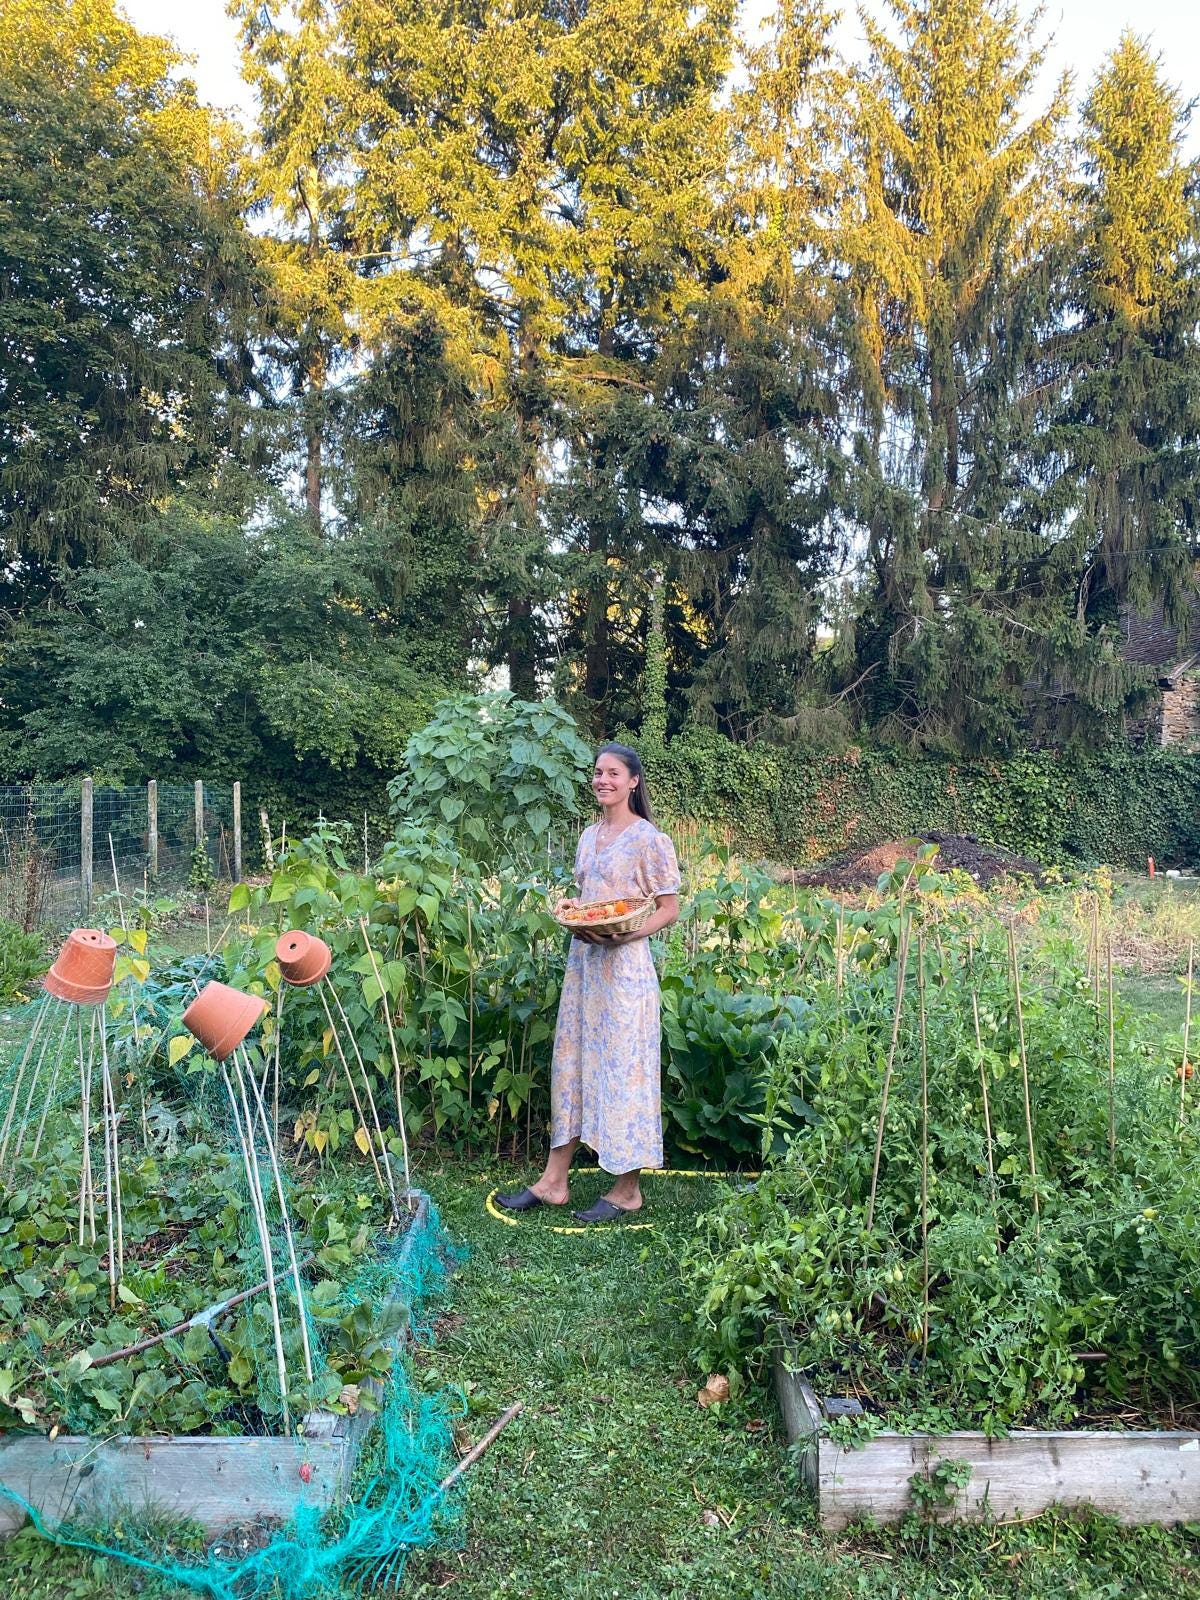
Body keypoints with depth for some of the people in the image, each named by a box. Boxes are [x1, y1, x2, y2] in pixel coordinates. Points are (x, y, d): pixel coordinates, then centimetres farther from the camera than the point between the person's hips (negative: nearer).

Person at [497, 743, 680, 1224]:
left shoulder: (649, 839, -8)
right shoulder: (589, 836, 13)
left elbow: (669, 909, -8)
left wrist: (624, 935, -22)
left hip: (624, 966, -7)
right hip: (583, 962, 7)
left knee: (622, 1067, 0)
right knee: (572, 1063, 11)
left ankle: (627, 1190, 13)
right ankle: (554, 1181, 20)